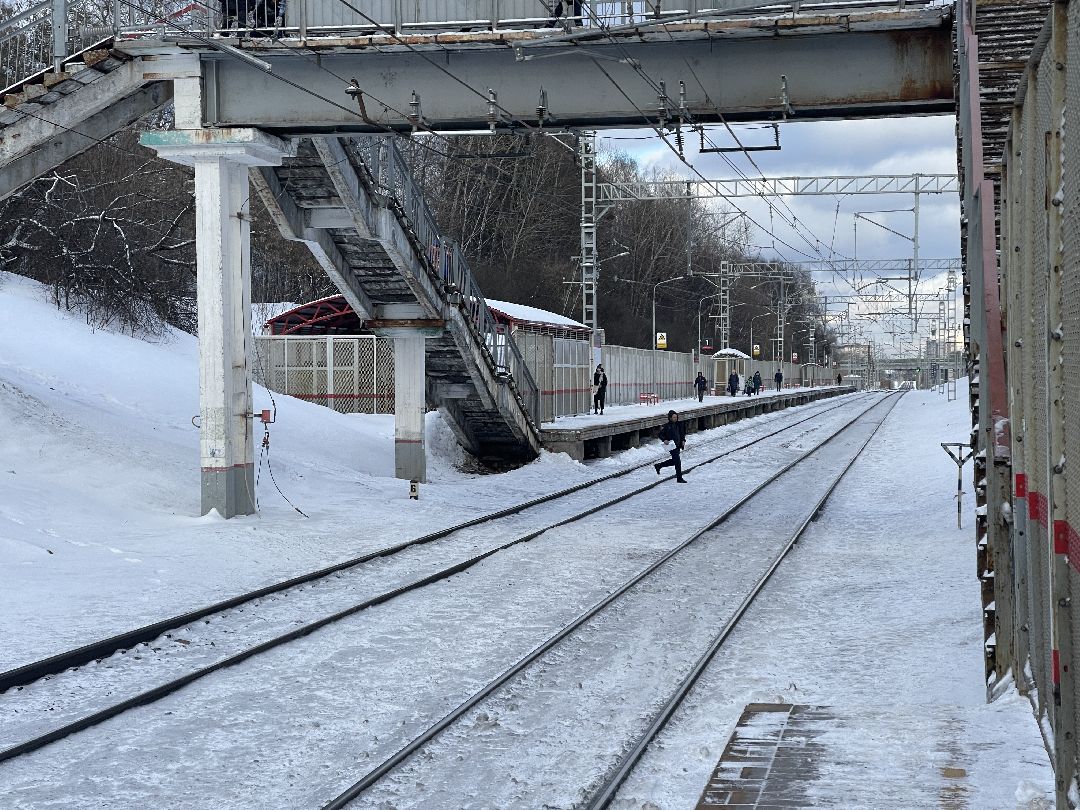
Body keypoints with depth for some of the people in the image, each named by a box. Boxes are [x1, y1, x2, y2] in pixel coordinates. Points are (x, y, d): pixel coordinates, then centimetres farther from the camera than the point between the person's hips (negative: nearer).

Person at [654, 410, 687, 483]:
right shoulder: (667, 426, -9)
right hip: (672, 446, -7)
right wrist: (664, 440, -19)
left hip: (678, 446, 7)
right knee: (677, 462, -9)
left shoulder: (678, 425, 7)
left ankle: (658, 466, 36)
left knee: (673, 461, 18)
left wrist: (683, 440, 3)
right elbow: (661, 434, -2)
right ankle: (679, 478, -1)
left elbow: (682, 434, 19)